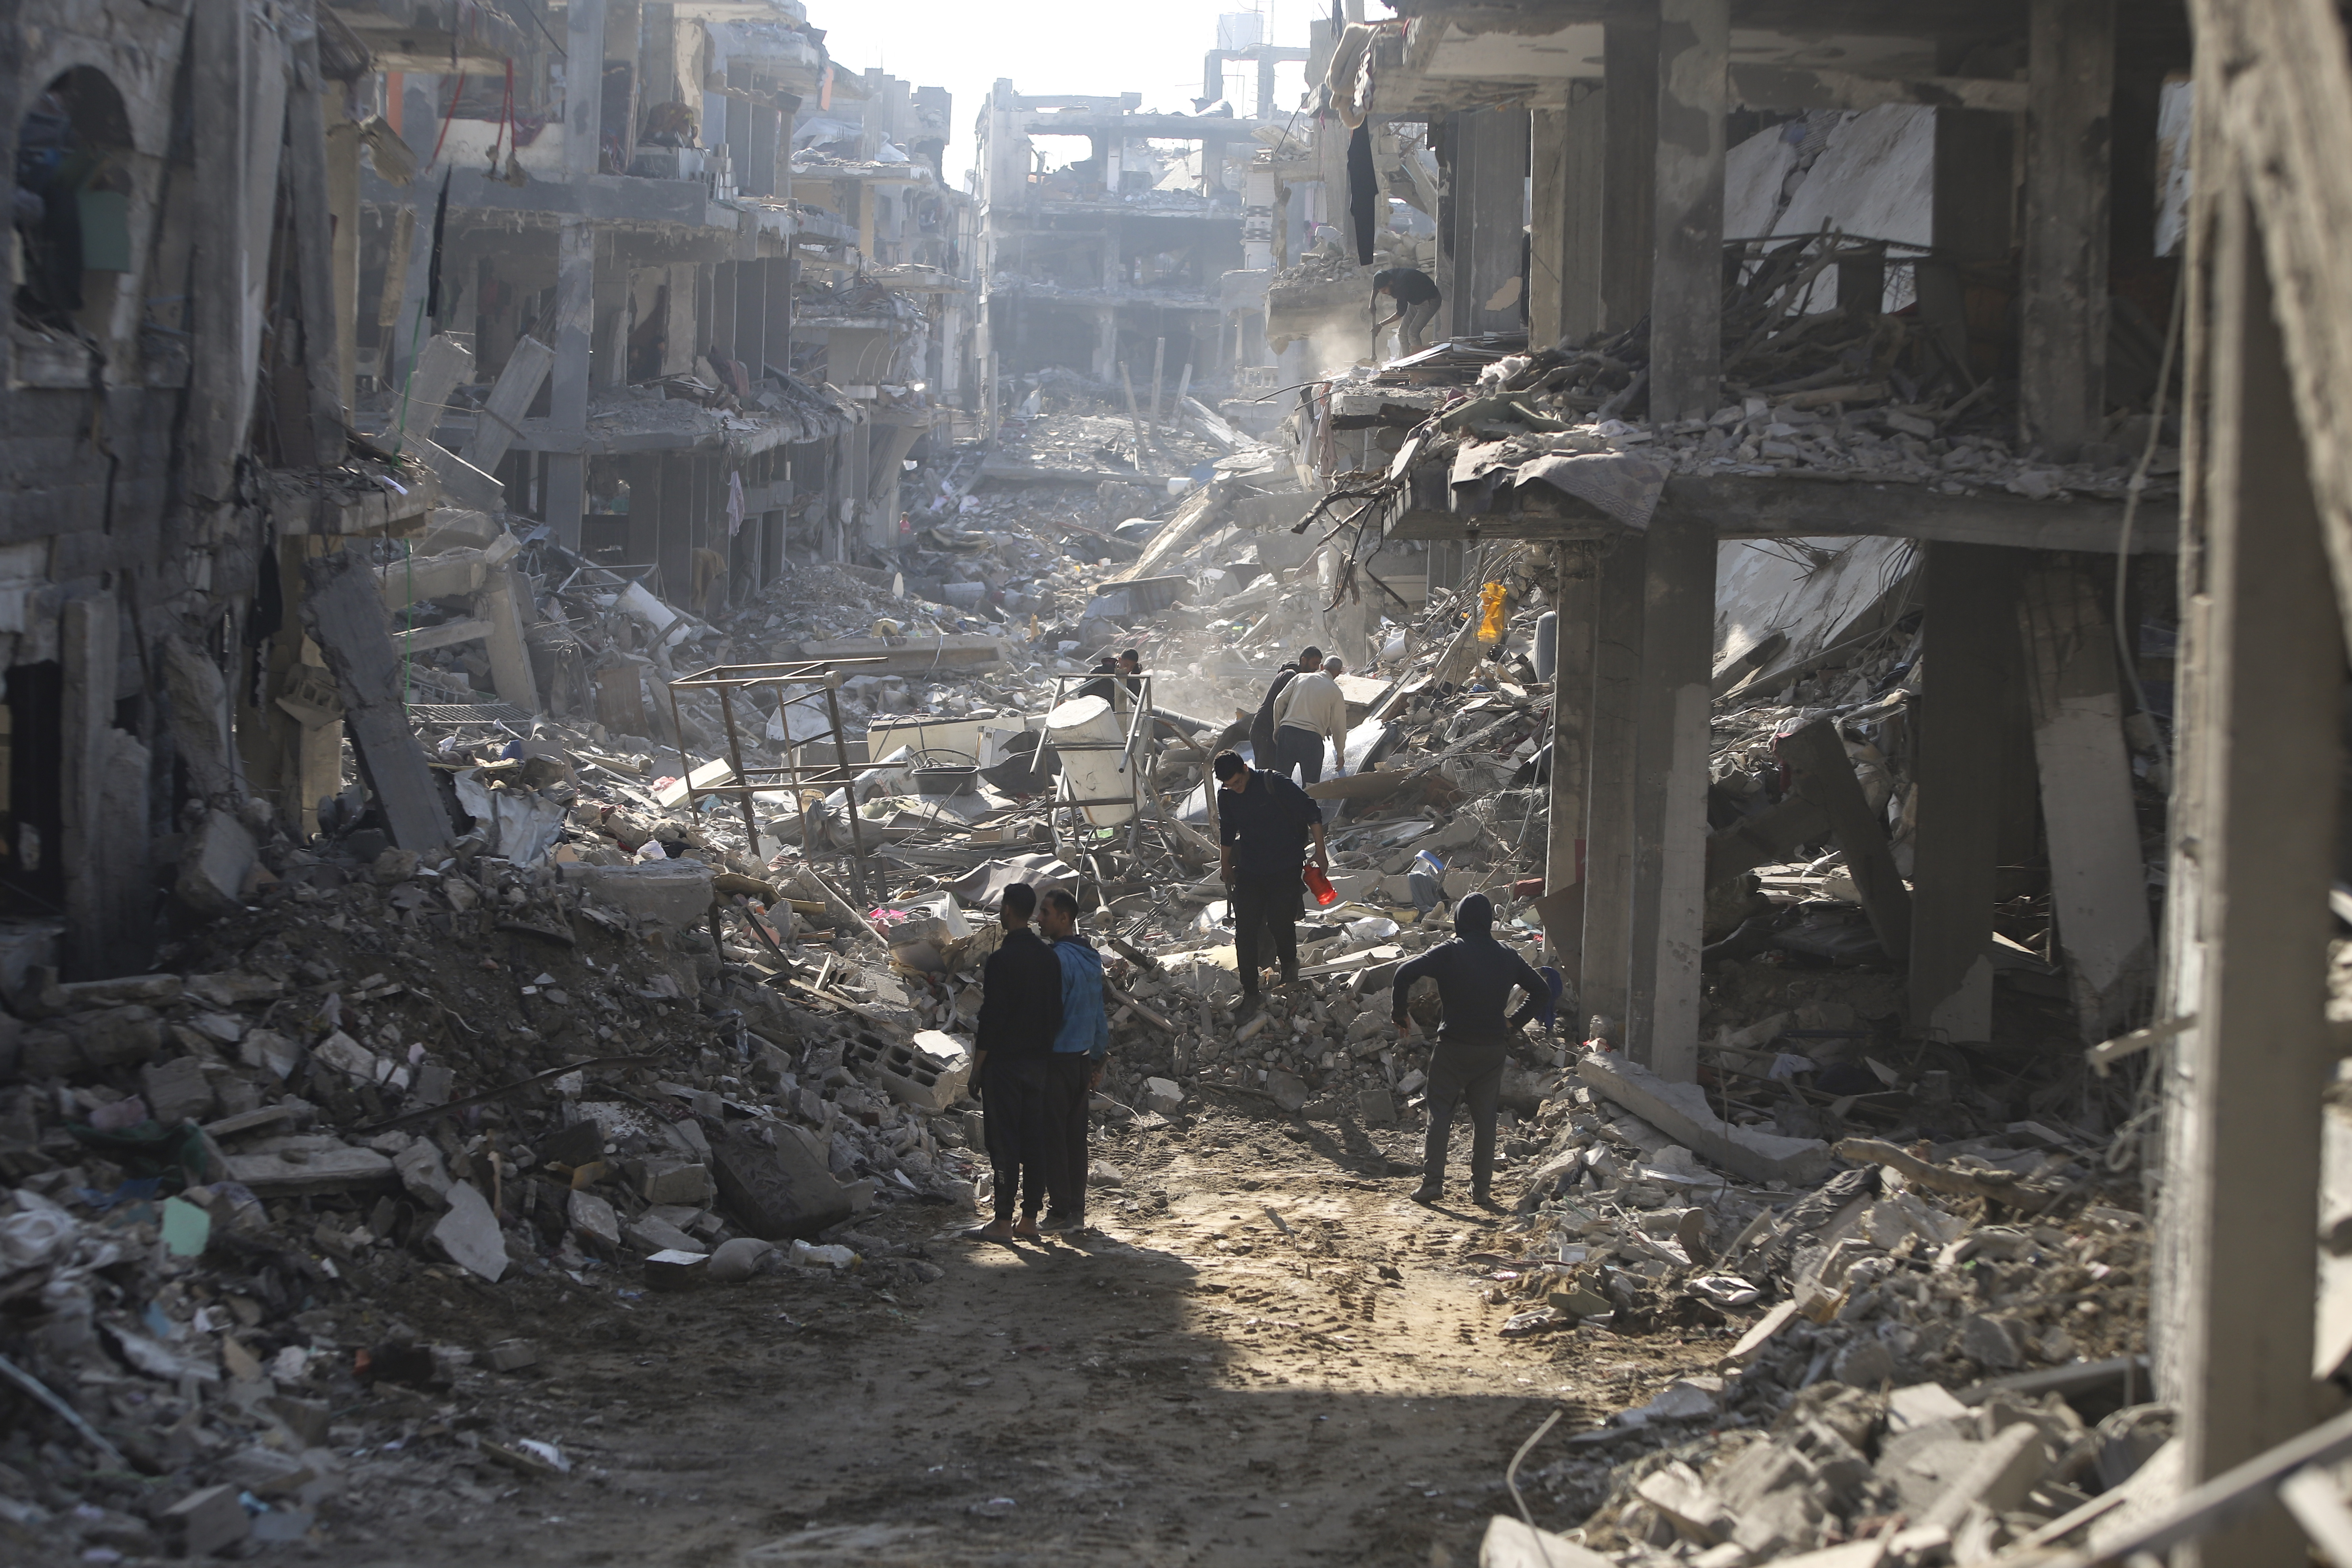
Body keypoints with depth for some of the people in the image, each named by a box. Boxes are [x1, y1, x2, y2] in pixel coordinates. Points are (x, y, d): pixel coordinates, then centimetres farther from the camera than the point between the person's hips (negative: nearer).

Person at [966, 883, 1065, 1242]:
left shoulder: (1002, 959, -15)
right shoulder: (1049, 958, 8)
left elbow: (992, 1016, -16)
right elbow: (1057, 1013, 13)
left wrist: (977, 1065, -9)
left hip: (1004, 1062, -7)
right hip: (1038, 1061, 7)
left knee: (1004, 1141, -5)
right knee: (1035, 1141, 8)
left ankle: (1003, 1222, -5)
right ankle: (1030, 1219, 10)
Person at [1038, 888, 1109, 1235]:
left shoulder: (1058, 959, -17)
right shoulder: (1091, 956, 10)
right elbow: (1100, 1013, 16)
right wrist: (1099, 1057, 22)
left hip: (1057, 1059, -8)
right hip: (1083, 1058, 8)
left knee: (1053, 1137, -2)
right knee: (1076, 1136, 12)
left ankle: (1062, 1211, -1)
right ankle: (1077, 1210, 15)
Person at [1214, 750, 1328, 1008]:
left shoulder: (1274, 783, -19)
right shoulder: (1226, 796, -4)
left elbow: (1311, 812, -10)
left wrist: (1320, 850, -7)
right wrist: (1225, 865, 25)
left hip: (1285, 870, -3)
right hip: (1249, 870, 4)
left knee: (1282, 923, 3)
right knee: (1244, 929, -3)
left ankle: (1288, 962, 38)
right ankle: (1249, 990, 7)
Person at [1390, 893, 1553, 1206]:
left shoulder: (1449, 953, -6)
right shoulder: (1507, 957, 5)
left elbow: (1405, 973, -15)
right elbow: (1542, 992, 11)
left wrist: (1400, 1015, -3)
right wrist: (1515, 1023, 15)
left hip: (1453, 1045, -3)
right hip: (1492, 1048, 3)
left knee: (1440, 1112, 3)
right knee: (1484, 1116, 9)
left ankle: (1432, 1181, -5)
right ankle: (1482, 1186, 9)